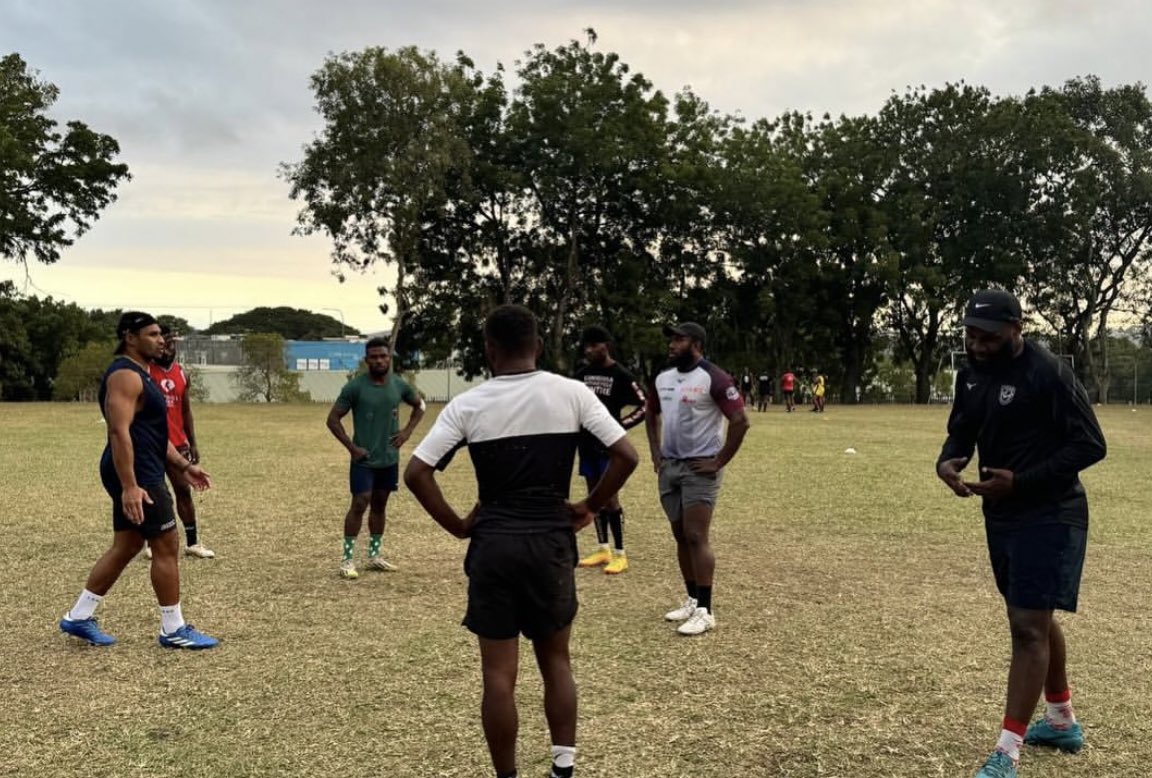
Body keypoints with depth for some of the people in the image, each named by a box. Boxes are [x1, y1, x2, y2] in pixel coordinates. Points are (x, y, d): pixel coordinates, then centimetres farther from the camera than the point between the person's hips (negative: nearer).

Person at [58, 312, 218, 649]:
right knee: (166, 547, -4)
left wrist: (183, 466, 19)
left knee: (126, 546, 15)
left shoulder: (139, 374, 18)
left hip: (139, 475, 11)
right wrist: (130, 486, -30)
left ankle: (78, 617, 23)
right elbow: (120, 432, -25)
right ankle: (174, 630, 5)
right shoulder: (126, 375, -16)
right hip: (137, 477, -11)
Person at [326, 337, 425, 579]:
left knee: (380, 504, 13)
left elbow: (420, 405, 18)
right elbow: (333, 419, -7)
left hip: (389, 458, 5)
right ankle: (348, 559, -1)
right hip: (364, 459, -4)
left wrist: (407, 431, 4)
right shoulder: (355, 386, -12)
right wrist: (351, 447, -13)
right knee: (359, 504, -8)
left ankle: (374, 555, 23)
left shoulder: (399, 385, 1)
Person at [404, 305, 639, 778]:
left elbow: (416, 473, -7)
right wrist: (590, 507, 6)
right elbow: (626, 457, -6)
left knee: (499, 675, 8)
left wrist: (457, 526, 2)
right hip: (552, 541, 1)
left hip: (493, 544, -1)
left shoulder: (468, 405, -4)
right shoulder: (571, 393, -3)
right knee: (556, 661, 18)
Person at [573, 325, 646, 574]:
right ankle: (603, 549, 20)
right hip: (587, 443, 7)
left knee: (609, 497, -6)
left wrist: (619, 426, -17)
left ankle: (620, 554, 2)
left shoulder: (621, 375, -10)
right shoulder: (582, 374, 9)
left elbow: (644, 407, -10)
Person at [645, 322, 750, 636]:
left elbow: (740, 421, -17)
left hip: (699, 469, -7)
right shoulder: (663, 378, 9)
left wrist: (719, 462, -16)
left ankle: (705, 611, -3)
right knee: (681, 538, 11)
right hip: (669, 467, 7)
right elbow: (652, 415, 25)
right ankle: (693, 600, 23)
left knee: (696, 537, -10)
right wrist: (655, 453, 13)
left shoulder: (714, 378, -13)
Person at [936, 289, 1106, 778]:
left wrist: (1020, 481, -25)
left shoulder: (1048, 374, -19)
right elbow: (961, 432, 14)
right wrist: (947, 463, -10)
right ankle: (1062, 721, 38)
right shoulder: (972, 375, 5)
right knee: (1034, 619, 20)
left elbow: (1090, 445, -18)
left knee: (1028, 626, -10)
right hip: (1002, 514, 9)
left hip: (1048, 516, -9)